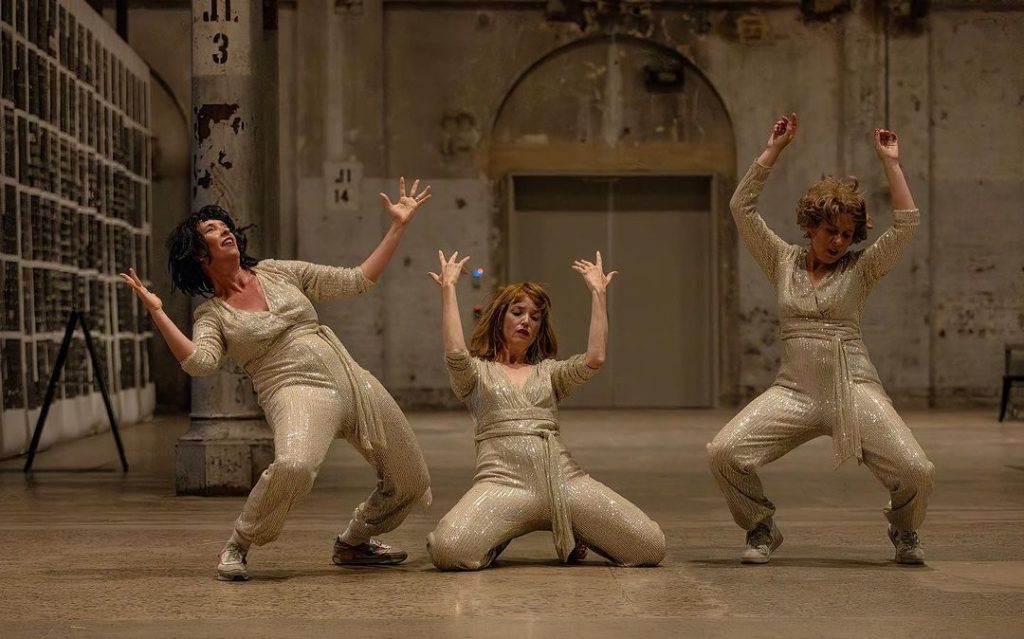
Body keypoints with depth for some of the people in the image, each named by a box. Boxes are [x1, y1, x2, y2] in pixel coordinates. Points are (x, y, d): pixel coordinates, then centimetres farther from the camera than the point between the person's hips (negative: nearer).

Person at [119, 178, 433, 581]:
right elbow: (200, 362, -16)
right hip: (297, 391, -5)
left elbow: (356, 280, 16)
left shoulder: (278, 272, 16)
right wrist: (157, 313, -19)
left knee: (411, 484, 10)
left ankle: (353, 543, 38)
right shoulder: (211, 314, 6)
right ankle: (237, 547, -12)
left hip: (352, 379, 5)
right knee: (293, 466, -39)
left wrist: (398, 226, 13)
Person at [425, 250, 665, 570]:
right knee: (448, 551, -34)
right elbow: (455, 352, -7)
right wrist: (448, 288, -2)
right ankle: (498, 537, 3)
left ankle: (570, 532, 15)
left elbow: (594, 358, 5)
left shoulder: (549, 372, 25)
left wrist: (598, 293, 8)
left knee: (651, 547, -13)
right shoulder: (476, 372, 18)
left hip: (563, 478, 3)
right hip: (504, 480, -3)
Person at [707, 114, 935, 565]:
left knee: (917, 472, -20)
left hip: (854, 389, -1)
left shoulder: (860, 270, 7)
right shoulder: (782, 262, 12)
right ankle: (762, 529, 8)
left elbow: (907, 223, -4)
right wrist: (773, 151, 1)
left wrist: (889, 162, -3)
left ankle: (903, 530, 18)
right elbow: (742, 208, 5)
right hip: (794, 390, 1)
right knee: (724, 453, -21)